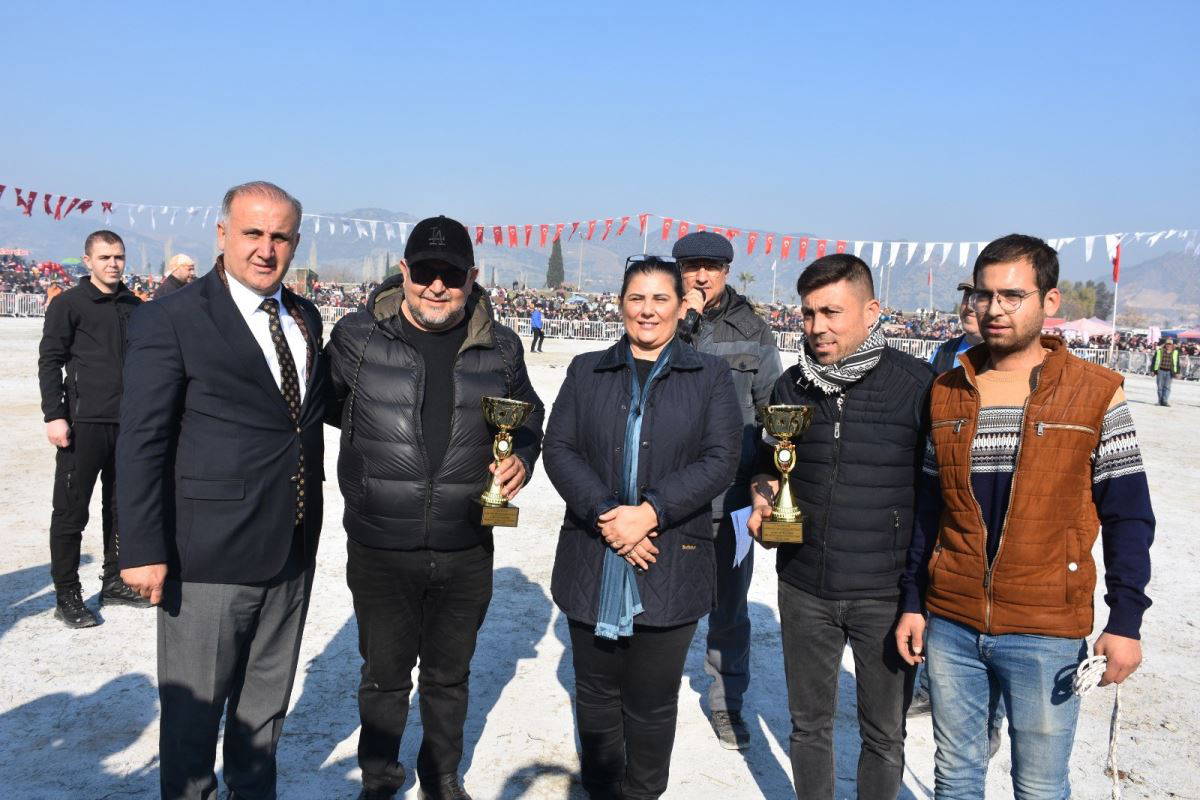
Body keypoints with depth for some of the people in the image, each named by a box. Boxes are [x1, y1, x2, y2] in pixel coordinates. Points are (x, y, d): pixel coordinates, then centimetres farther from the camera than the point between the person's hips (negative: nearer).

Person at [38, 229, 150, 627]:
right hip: (84, 422, -5)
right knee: (71, 512, 1)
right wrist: (54, 416, -12)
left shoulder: (135, 306, 13)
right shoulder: (68, 304, -1)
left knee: (121, 507, 13)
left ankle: (115, 582, 26)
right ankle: (67, 595, 10)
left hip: (129, 423, 5)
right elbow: (49, 362, -4)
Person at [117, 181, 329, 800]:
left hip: (291, 550, 6)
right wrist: (143, 549, -15)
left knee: (266, 702, 22)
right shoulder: (169, 320, -11)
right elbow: (142, 441, -13)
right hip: (208, 559, -6)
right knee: (194, 710, 10)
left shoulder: (305, 318, 9)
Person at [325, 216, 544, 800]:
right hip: (379, 549, -1)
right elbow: (325, 405, 9)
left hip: (466, 550, 2)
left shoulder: (500, 347, 0)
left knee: (449, 675, 19)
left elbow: (529, 416, 13)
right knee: (384, 675, 16)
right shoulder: (357, 336, -6)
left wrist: (522, 457, -5)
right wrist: (381, 428, -2)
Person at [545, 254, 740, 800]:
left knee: (652, 704, 9)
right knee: (596, 696, 15)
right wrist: (604, 515, -15)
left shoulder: (710, 376, 4)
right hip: (592, 564, 2)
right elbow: (559, 449, 0)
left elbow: (719, 461, -6)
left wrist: (650, 512, -18)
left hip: (671, 566, -2)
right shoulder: (586, 371, 10)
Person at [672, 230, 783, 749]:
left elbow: (772, 410, 7)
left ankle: (727, 701, 32)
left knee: (729, 607, 14)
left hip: (730, 492, 1)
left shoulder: (753, 331, 3)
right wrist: (685, 321, -18)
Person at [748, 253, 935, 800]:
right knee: (808, 722, 18)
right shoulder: (791, 386, 3)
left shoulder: (918, 385, -10)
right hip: (805, 589, 3)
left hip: (887, 592, -3)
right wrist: (764, 500, -3)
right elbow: (769, 465, 18)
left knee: (883, 733, 13)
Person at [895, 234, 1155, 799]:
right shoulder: (948, 392, 5)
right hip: (950, 625, 3)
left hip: (1046, 632, -3)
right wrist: (912, 603, 8)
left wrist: (1125, 620, -9)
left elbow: (1128, 515, -3)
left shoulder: (1095, 393, -6)